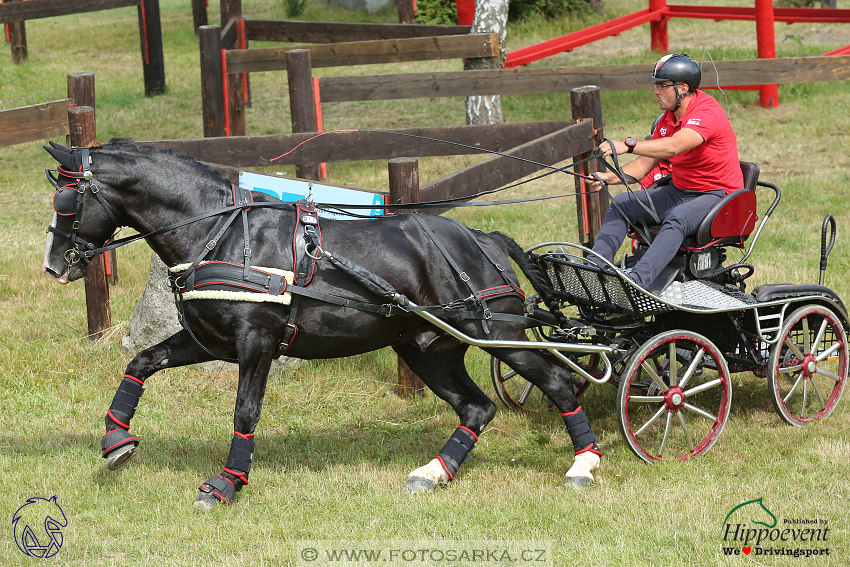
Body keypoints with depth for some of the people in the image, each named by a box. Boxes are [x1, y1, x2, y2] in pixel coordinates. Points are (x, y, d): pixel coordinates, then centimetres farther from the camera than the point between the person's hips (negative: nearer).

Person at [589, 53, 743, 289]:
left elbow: (674, 146, -36)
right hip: (680, 190, 9)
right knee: (622, 204, -6)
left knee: (677, 218, -38)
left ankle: (637, 280, -52)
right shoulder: (668, 118, 9)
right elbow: (645, 163, 7)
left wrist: (628, 145, -46)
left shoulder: (707, 112, -19)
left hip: (716, 194, -9)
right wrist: (610, 177, -11)